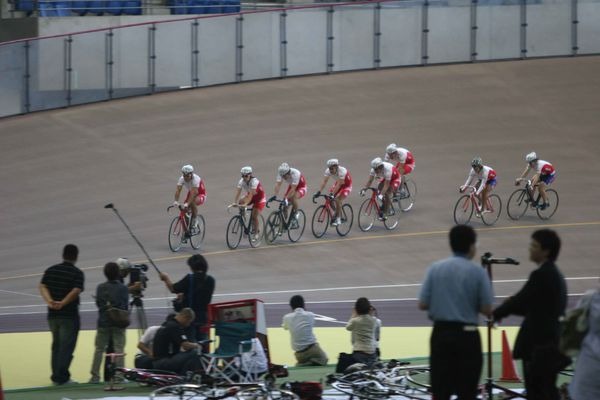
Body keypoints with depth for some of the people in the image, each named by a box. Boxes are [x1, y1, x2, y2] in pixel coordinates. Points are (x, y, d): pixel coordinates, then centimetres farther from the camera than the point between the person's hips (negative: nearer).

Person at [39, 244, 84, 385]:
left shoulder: (51, 270, 8)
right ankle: (61, 377, -5)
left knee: (56, 345, 16)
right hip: (69, 315, -5)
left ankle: (57, 376, 17)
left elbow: (43, 287, -5)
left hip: (53, 314, 5)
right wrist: (62, 303, -20)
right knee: (66, 347, -1)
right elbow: (76, 291, -22)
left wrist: (49, 301, -17)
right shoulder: (77, 273, -8)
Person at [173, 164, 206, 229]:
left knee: (193, 202, -37)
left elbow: (193, 192, -43)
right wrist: (176, 201, -47)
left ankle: (194, 220, -15)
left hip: (200, 195, -5)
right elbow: (178, 190, -31)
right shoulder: (182, 179, -20)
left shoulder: (195, 179, -33)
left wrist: (187, 203, -54)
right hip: (190, 194, 5)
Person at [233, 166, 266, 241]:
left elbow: (251, 194, -40)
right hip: (249, 196, 6)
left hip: (259, 199, -6)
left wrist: (246, 204, -50)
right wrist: (235, 203, -37)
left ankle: (257, 233, 1)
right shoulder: (242, 181, -17)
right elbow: (237, 193, -23)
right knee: (240, 202, -23)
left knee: (254, 216, -16)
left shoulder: (254, 181, -32)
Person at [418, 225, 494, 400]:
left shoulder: (435, 268, 0)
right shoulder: (478, 272, -6)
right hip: (467, 335, -2)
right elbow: (487, 309, -6)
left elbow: (423, 304, -1)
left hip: (441, 333, 2)